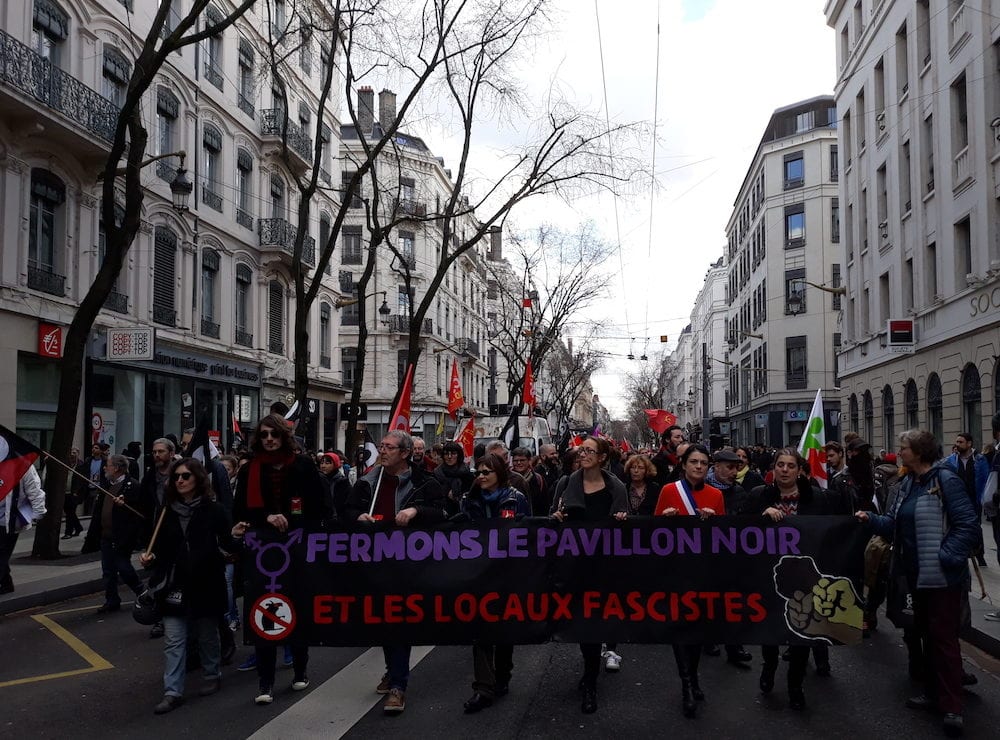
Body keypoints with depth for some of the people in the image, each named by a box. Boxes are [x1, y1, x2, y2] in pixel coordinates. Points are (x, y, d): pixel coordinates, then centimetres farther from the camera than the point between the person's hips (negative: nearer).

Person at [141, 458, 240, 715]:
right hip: (174, 585, 2)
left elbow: (227, 544, -5)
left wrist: (235, 538, -25)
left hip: (205, 584, -2)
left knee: (207, 634, 14)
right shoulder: (167, 511, 4)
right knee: (173, 640, 0)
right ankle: (173, 691, 4)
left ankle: (212, 676, 33)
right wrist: (151, 557, -7)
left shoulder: (213, 510, -5)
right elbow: (161, 547, 12)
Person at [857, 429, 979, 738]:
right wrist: (872, 519, -6)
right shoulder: (908, 484, 9)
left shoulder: (946, 480, -17)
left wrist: (947, 557, -23)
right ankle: (933, 692, 31)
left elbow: (968, 526, -20)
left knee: (943, 636, -3)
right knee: (927, 633, 18)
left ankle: (952, 706, 6)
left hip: (943, 577, -9)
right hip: (918, 574, 9)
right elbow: (895, 523, 10)